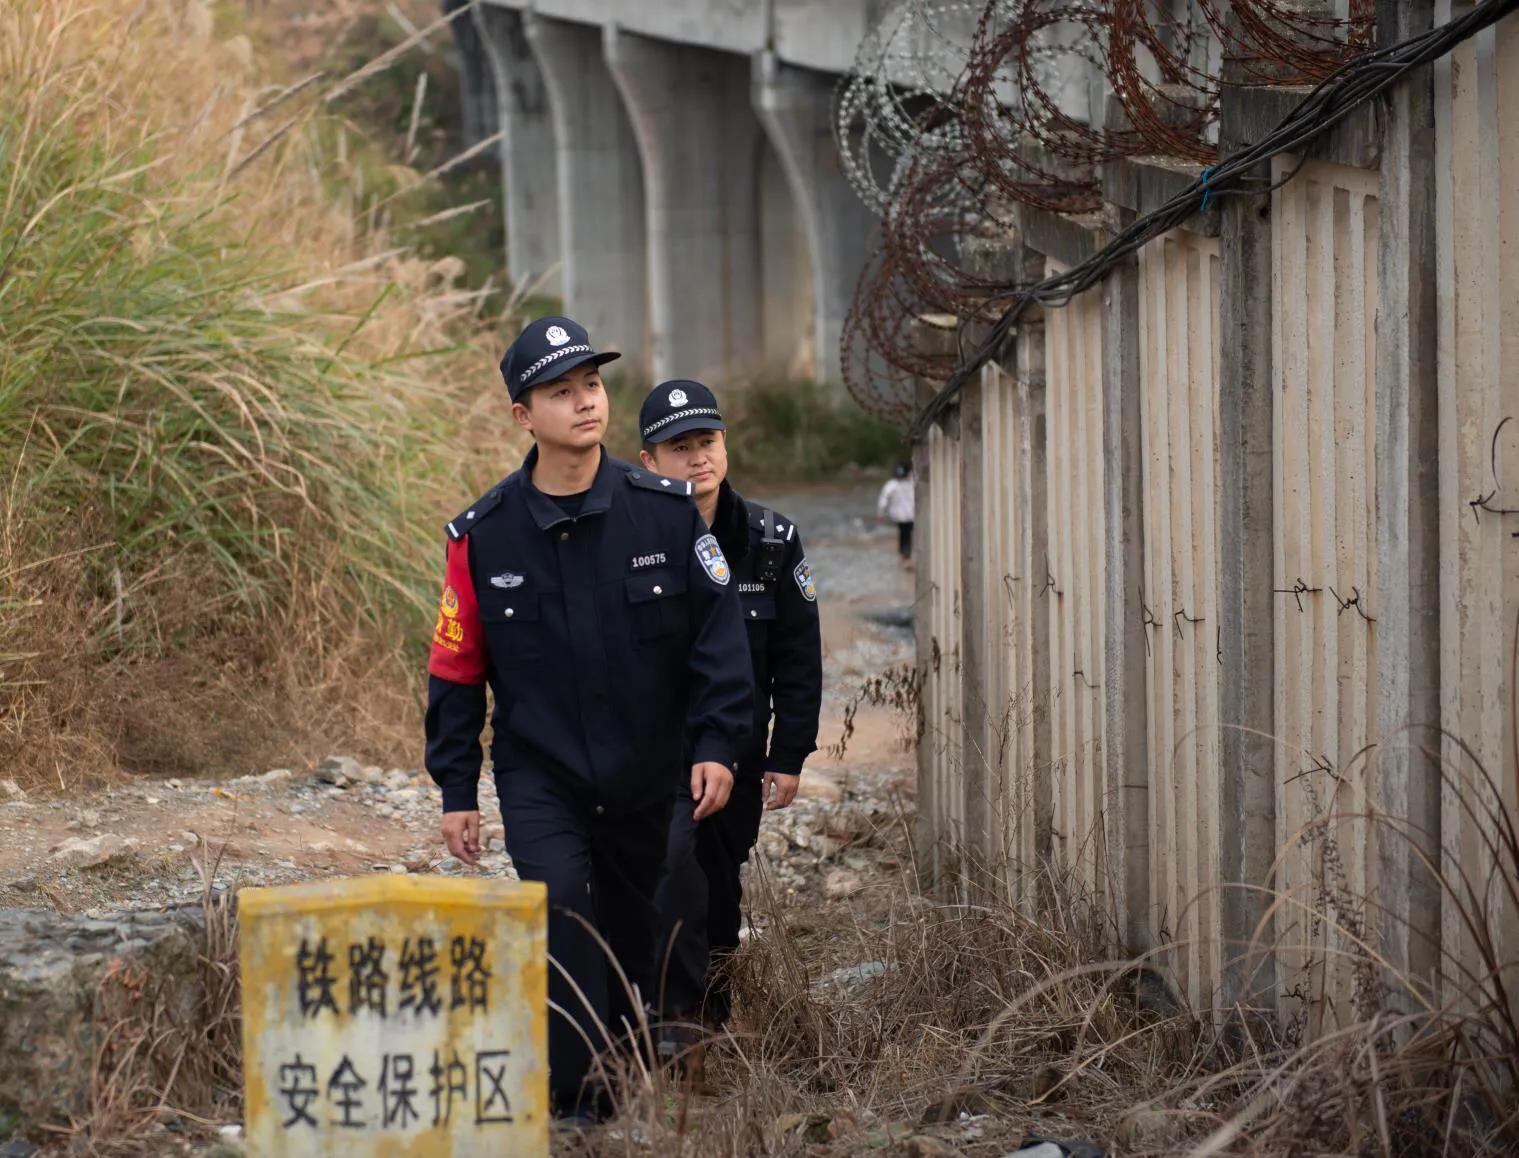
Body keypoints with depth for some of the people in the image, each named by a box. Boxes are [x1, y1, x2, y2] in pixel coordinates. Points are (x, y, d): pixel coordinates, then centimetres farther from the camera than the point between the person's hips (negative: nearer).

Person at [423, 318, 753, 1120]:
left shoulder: (666, 512, -5)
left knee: (632, 932, 14)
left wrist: (717, 743, -8)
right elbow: (455, 670, 2)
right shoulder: (482, 536, -6)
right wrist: (456, 791, 2)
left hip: (646, 779, 2)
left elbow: (718, 631, 0)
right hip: (539, 775, -2)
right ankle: (573, 1099, -16)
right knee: (561, 908, -21)